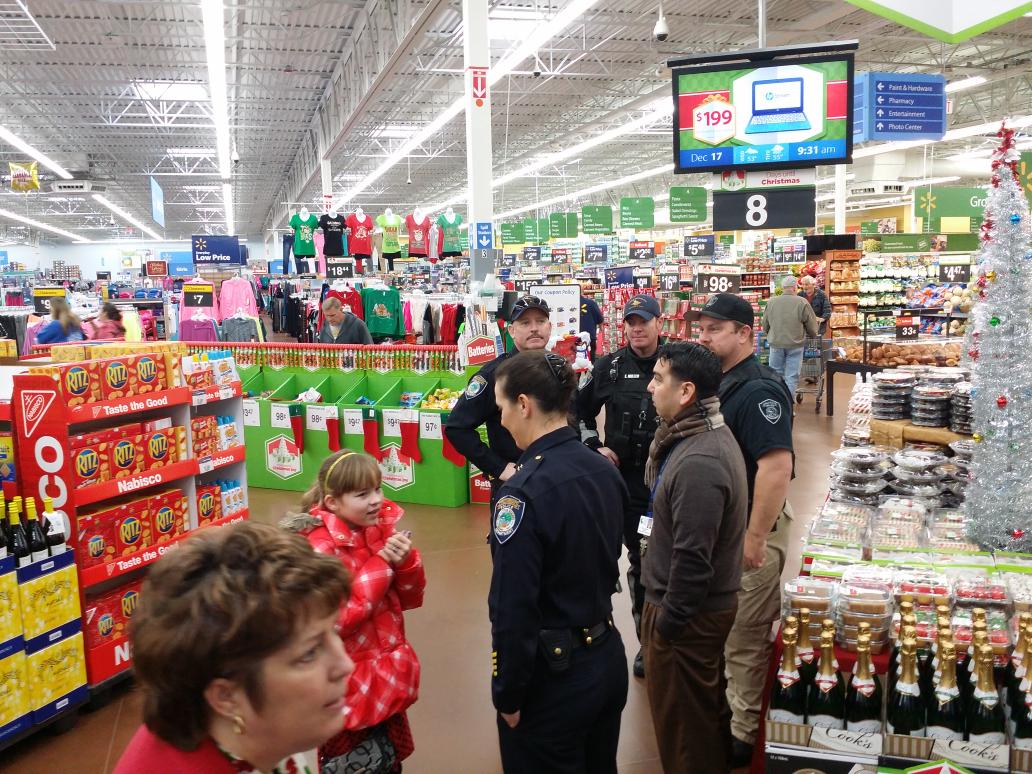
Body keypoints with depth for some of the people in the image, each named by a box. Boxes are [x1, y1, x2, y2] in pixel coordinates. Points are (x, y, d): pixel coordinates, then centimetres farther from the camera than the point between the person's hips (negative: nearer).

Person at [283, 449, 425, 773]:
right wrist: (380, 565, -23)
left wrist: (405, 561, -17)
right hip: (348, 685, -6)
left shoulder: (380, 529, -1)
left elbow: (410, 598, 3)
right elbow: (334, 621, -23)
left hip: (387, 676, 6)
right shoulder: (319, 548, -19)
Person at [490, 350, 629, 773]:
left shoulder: (525, 491, -24)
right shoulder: (604, 468, -2)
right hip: (608, 656, 7)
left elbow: (513, 608, -22)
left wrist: (507, 695, -11)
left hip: (553, 675, -7)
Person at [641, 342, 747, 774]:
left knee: (682, 725, 9)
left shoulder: (698, 463, -30)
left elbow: (692, 559, -28)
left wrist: (668, 622, -20)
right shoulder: (708, 435, 3)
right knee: (707, 708, 27)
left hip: (688, 614, -10)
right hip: (711, 604, 10)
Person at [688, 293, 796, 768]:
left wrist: (755, 538, -26)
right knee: (729, 631, 23)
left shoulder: (758, 390, -23)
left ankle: (744, 737, 22)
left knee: (745, 640, 6)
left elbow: (776, 466, -30)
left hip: (750, 530, -9)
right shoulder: (720, 382, 7)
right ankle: (730, 711, 41)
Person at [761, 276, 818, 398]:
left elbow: (765, 326, 10)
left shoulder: (771, 302, 0)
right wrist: (811, 334, 21)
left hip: (776, 343, 3)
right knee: (791, 376, 3)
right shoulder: (802, 303, -8)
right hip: (795, 344, -2)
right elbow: (812, 327, -1)